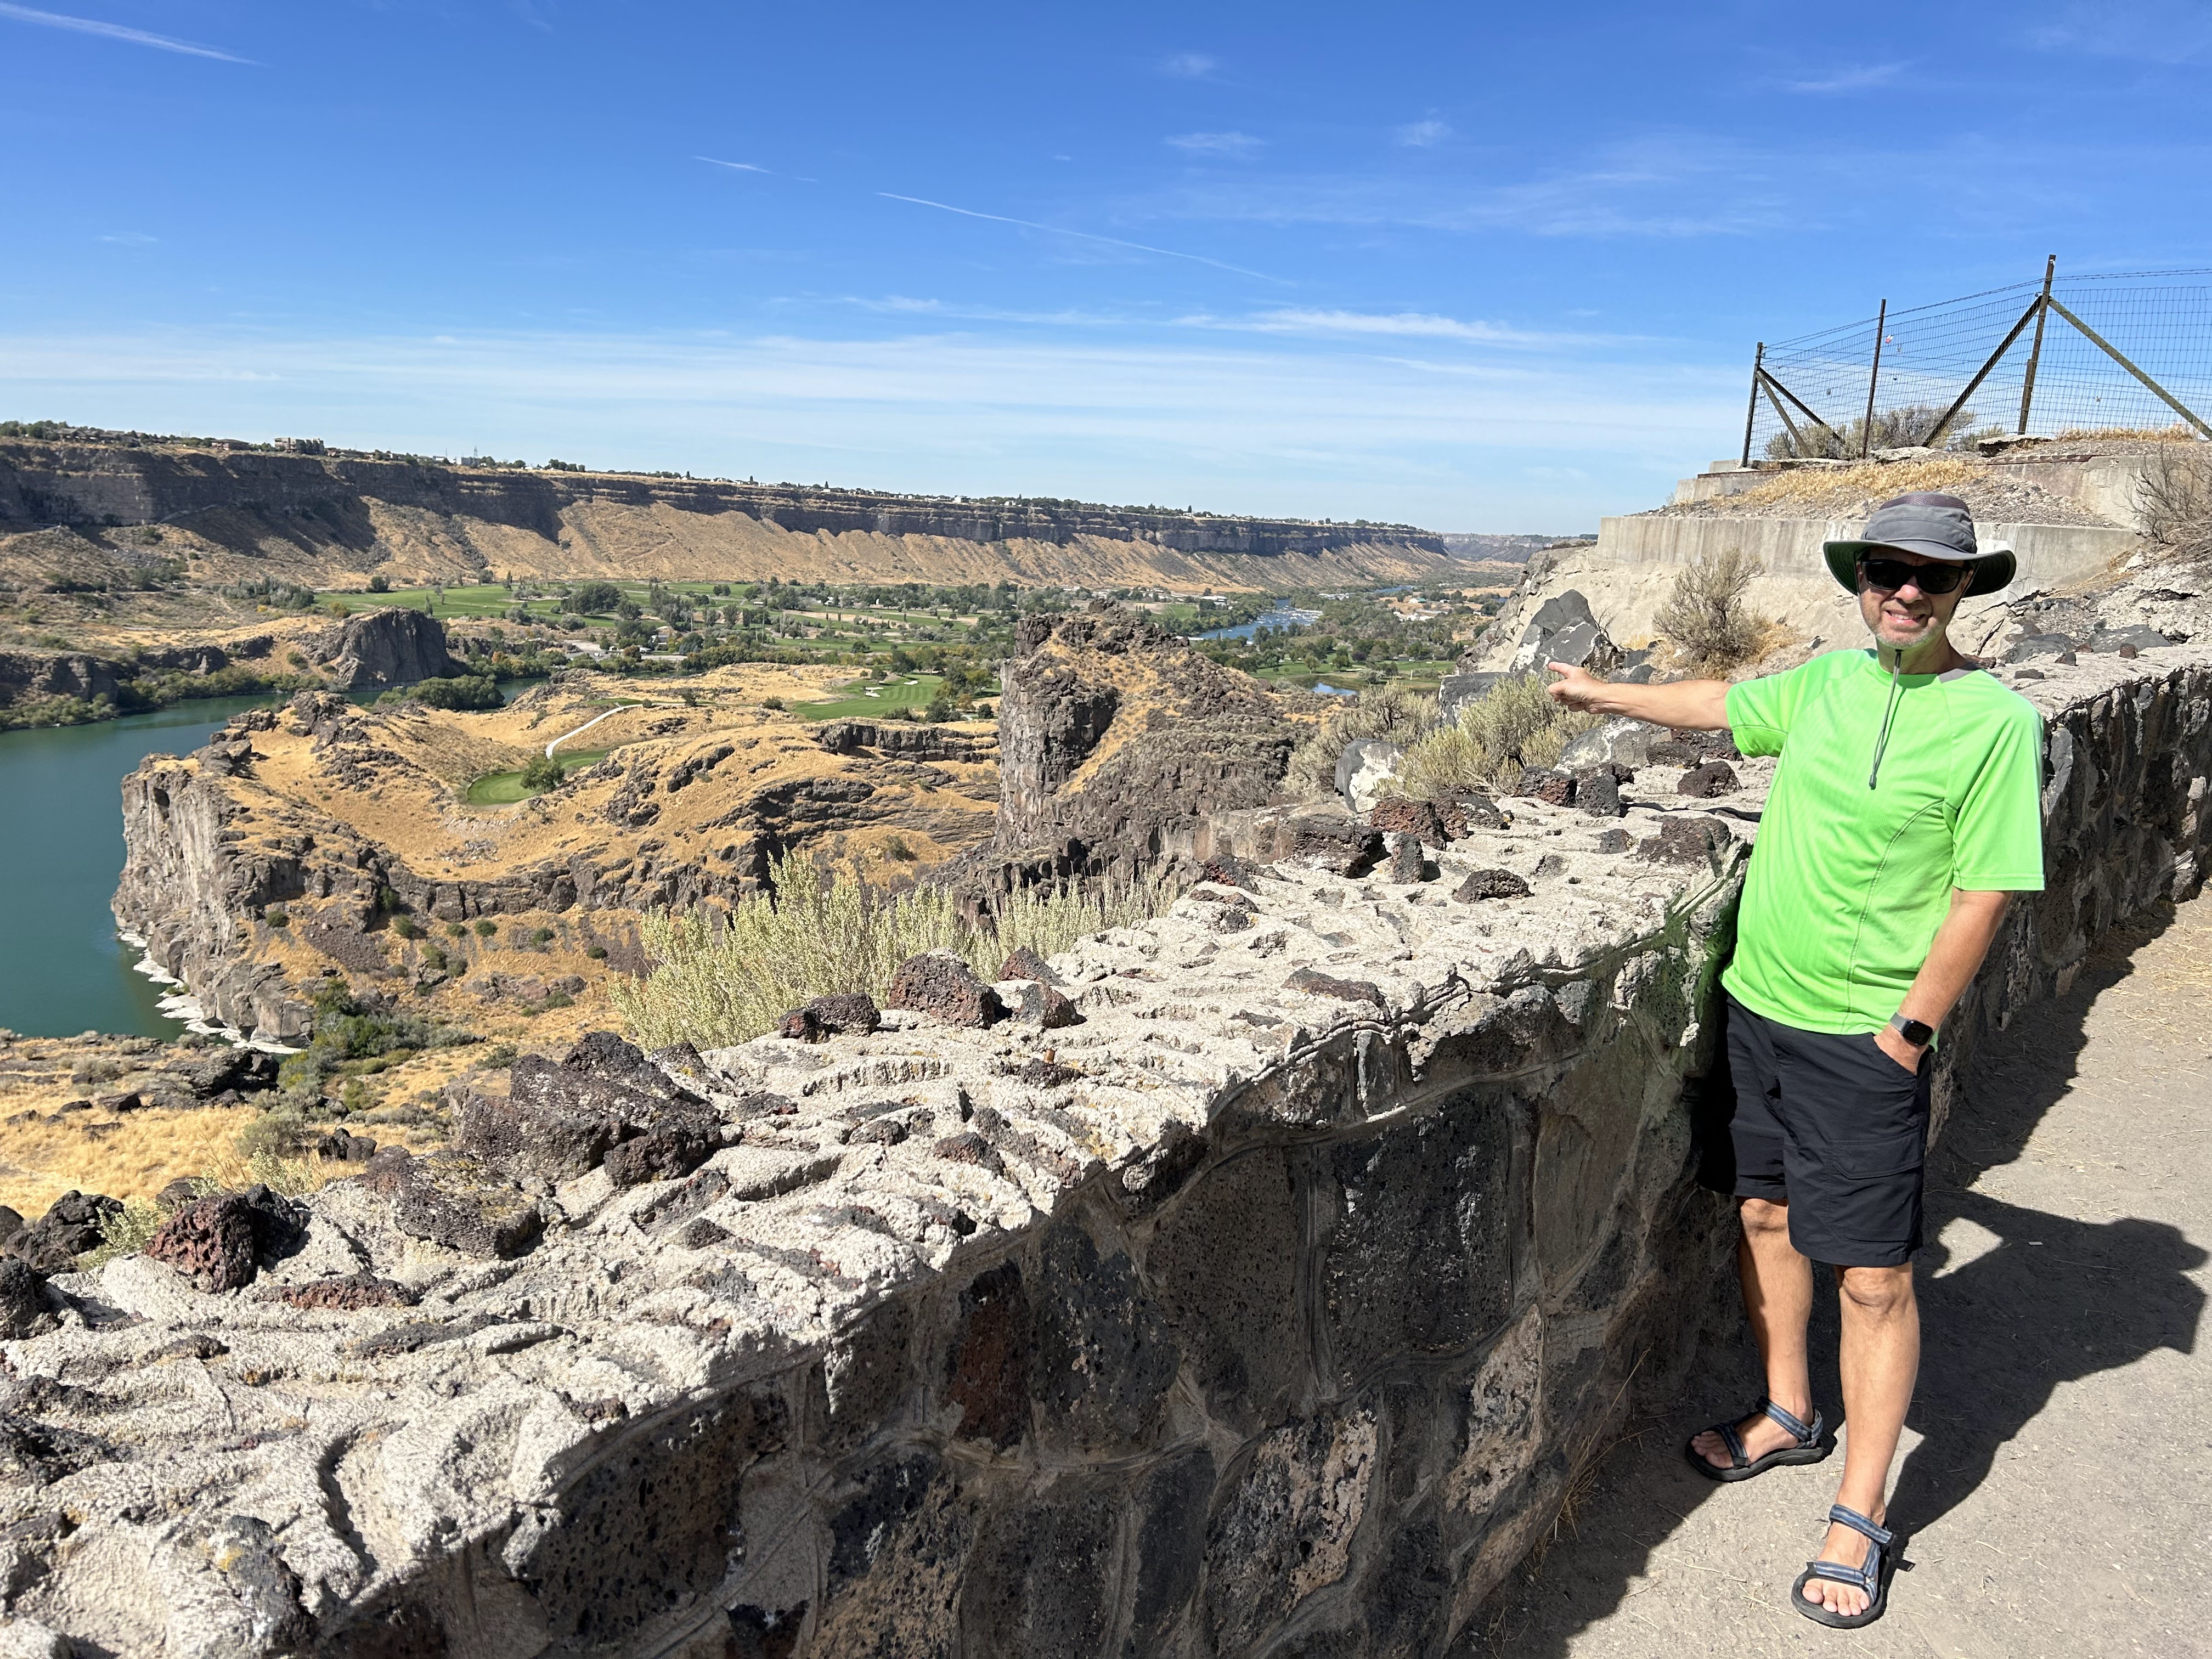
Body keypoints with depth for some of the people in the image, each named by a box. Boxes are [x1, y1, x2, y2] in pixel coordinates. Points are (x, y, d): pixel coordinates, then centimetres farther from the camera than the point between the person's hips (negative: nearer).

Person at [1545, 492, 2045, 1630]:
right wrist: (1607, 695, 32)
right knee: (1764, 1213, 17)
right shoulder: (1829, 677, 4)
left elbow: (1983, 895, -13)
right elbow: (1723, 707, 22)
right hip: (1759, 1002, 6)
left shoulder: (1995, 720, -12)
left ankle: (1859, 1521, 15)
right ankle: (1789, 1417, 39)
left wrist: (1906, 1030, -13)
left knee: (1872, 1276, 0)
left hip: (1868, 1036, -6)